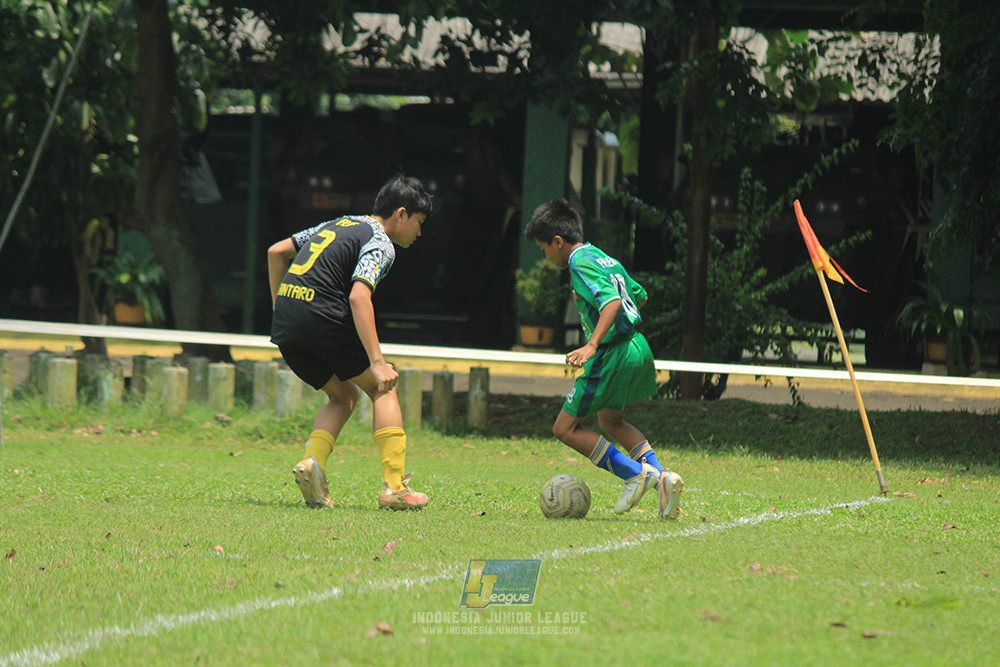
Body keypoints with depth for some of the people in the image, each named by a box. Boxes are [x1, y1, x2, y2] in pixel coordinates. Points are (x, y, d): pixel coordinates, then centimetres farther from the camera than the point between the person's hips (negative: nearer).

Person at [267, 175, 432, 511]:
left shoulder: (339, 224, 23)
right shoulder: (380, 243, -2)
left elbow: (276, 252, 25)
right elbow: (358, 297, -18)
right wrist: (377, 362, -21)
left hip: (284, 325, 7)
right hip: (323, 318, -7)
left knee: (345, 395, 22)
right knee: (383, 388, 7)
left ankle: (312, 462, -3)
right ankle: (395, 486, -3)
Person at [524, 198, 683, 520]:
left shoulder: (580, 264, -12)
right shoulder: (604, 259, 16)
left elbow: (612, 301, -27)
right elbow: (639, 295, 28)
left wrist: (592, 345, -36)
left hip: (613, 355, -10)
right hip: (637, 347, 10)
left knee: (565, 428, -1)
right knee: (611, 421, 28)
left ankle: (635, 473, -8)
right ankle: (662, 477, 11)